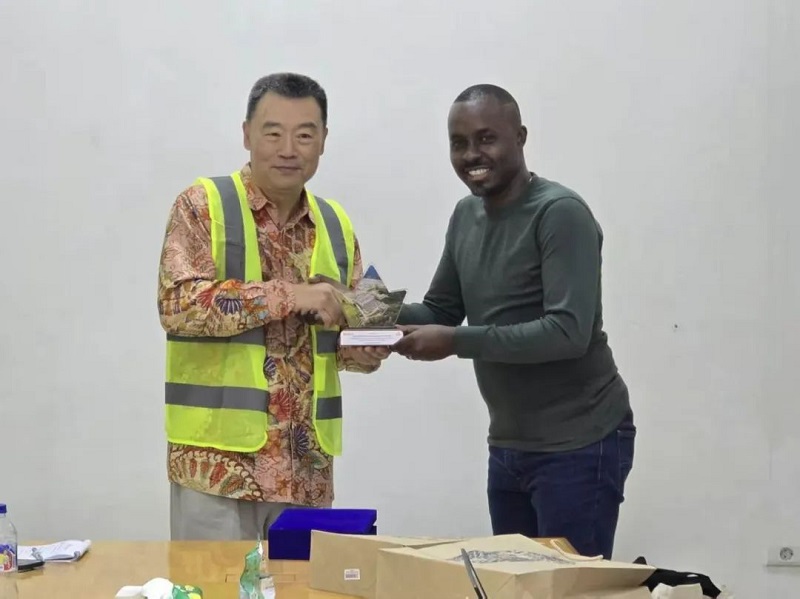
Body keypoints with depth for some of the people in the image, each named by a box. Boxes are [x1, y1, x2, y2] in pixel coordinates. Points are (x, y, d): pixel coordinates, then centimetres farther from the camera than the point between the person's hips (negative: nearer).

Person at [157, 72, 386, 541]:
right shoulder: (203, 205, -4)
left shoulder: (336, 225, 11)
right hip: (217, 457, -5)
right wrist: (289, 295, -20)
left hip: (307, 463, 5)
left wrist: (364, 349, -6)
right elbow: (179, 304, -17)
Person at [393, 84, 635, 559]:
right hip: (508, 446, 8)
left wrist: (457, 342, -25)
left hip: (579, 445, -8)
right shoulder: (467, 215, 9)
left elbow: (569, 332, -24)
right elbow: (441, 311, 15)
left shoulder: (560, 214, -16)